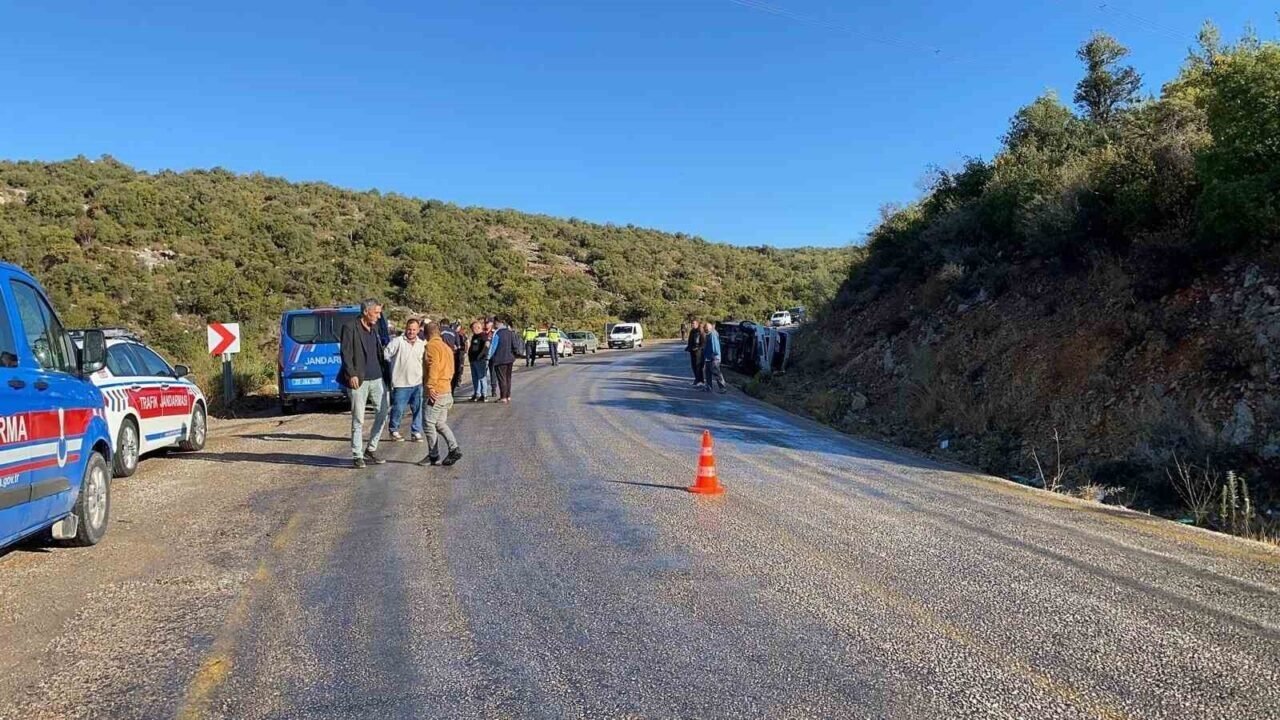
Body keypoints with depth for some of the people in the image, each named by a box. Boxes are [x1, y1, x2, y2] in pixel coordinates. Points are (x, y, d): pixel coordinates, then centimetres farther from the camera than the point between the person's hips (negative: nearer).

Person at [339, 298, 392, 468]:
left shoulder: (374, 329, 14)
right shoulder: (350, 328, -6)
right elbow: (345, 353, -10)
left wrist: (387, 373, 11)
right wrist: (351, 374, -18)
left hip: (377, 378, 6)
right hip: (359, 380, -6)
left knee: (382, 414, 6)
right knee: (358, 420, 0)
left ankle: (371, 449, 20)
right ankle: (357, 456, 9)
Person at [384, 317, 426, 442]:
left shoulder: (422, 344, 10)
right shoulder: (398, 341, -6)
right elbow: (385, 355, -8)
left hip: (418, 383, 4)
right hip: (401, 384, -4)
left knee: (418, 409, 5)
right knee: (398, 409, 1)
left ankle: (416, 432, 16)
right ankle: (394, 430, 20)